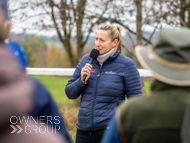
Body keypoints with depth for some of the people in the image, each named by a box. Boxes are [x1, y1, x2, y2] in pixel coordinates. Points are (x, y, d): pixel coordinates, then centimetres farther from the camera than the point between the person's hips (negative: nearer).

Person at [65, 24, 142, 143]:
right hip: (84, 129, 4)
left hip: (110, 130, -4)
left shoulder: (126, 64, -4)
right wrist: (82, 81, -8)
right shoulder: (86, 60, 7)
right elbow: (70, 93, 12)